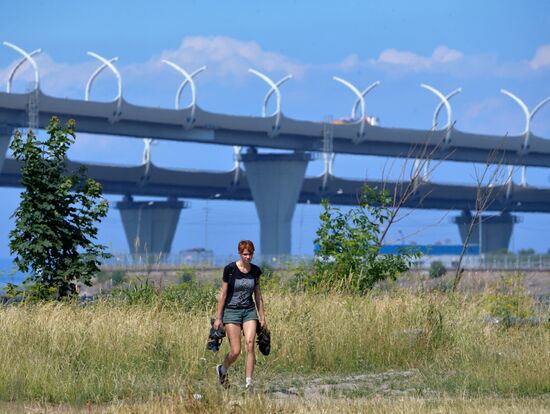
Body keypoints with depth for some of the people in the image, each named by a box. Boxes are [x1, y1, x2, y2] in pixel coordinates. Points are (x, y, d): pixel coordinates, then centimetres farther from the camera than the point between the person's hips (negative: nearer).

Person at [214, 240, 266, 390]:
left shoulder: (255, 271, 4)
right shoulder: (230, 269, -8)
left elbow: (258, 295, 12)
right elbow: (223, 294, -4)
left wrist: (262, 317, 11)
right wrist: (218, 317, -4)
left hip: (249, 311, 3)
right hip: (231, 311, -3)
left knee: (250, 345, -15)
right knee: (235, 351, -6)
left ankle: (248, 383, -13)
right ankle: (222, 369, 27)